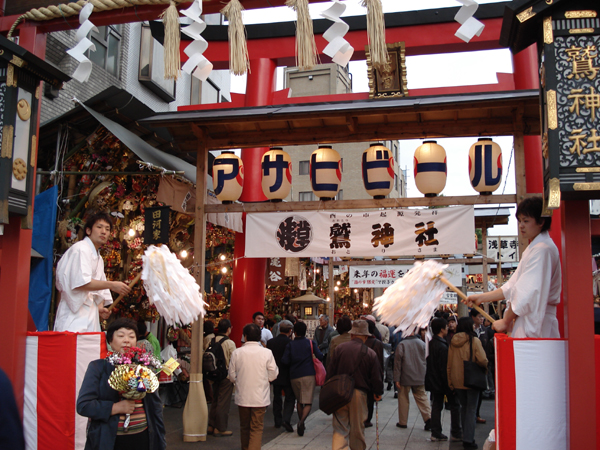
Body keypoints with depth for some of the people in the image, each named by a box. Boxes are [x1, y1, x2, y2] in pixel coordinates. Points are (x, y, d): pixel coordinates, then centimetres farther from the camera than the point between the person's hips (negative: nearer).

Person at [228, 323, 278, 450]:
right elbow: (273, 375, -4)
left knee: (244, 426, 18)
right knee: (257, 428, 4)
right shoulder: (267, 353, -10)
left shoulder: (237, 353, -6)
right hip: (260, 397, -2)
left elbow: (232, 376, 0)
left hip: (242, 396, 2)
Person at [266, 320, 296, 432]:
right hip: (287, 376, -4)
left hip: (275, 375, 4)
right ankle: (286, 419, -11)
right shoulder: (290, 343, -15)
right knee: (290, 398, 5)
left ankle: (277, 421, 21)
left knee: (277, 398, 16)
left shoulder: (270, 342, -3)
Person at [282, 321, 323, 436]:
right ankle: (301, 421, -27)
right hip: (308, 375, -2)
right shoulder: (310, 343, 1)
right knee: (308, 402, -4)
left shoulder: (290, 345, 3)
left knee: (299, 401, 20)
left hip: (294, 376, 2)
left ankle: (301, 423, 24)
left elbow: (284, 360, -6)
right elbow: (320, 356, -8)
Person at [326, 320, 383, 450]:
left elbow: (331, 371, 1)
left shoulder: (340, 348, -1)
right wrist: (378, 393, 19)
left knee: (340, 428, 3)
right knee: (357, 428, 14)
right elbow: (376, 377, 2)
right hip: (359, 393, -1)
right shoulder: (371, 354, -3)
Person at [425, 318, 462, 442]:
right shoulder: (442, 346, -22)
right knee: (454, 406, 6)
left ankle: (436, 433, 13)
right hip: (442, 382, -8)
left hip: (433, 381, 8)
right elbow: (444, 368, -21)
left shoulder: (430, 343, 5)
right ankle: (456, 433, 11)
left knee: (436, 406, 11)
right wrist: (450, 385, -15)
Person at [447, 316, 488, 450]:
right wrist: (485, 364, 4)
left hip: (457, 380, 5)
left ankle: (466, 436, 24)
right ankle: (468, 439, 0)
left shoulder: (453, 342, 2)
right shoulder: (474, 340, -12)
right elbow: (482, 360, -20)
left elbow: (449, 364, 5)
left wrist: (450, 382, 12)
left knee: (464, 407, 18)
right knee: (471, 409, 2)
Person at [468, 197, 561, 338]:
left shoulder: (542, 249, -14)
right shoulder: (533, 248, 20)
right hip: (527, 322, 9)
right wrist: (482, 297, 16)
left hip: (537, 325, -9)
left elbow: (528, 293, -19)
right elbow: (512, 287, 21)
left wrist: (506, 321, -10)